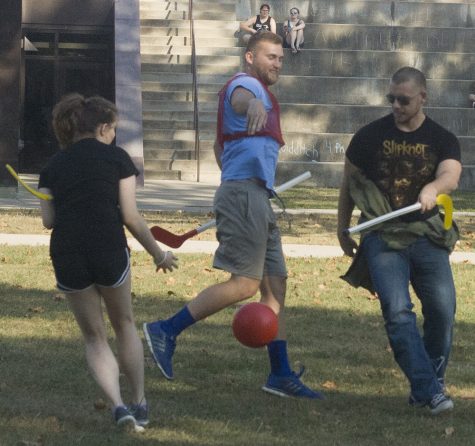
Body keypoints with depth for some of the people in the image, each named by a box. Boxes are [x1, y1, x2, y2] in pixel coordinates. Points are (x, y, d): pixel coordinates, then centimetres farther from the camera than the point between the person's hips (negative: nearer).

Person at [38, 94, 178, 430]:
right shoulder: (116, 158, 4)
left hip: (66, 256, 2)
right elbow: (131, 216, -1)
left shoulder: (53, 166, 13)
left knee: (94, 337, 15)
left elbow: (48, 219, 5)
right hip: (109, 251, -2)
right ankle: (140, 403, 24)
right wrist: (159, 254, 10)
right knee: (124, 324, 22)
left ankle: (118, 405, -3)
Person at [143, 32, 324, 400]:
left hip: (256, 197, 11)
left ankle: (281, 374, 11)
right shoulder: (246, 84, -7)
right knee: (245, 283, -16)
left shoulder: (259, 92, 26)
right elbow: (239, 100, -36)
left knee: (275, 283, 9)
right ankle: (167, 331, -15)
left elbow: (220, 143, 38)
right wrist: (253, 104, -59)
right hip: (245, 192, -11)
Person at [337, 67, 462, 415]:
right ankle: (428, 390, -20)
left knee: (443, 310, -6)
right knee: (397, 312, -16)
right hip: (382, 238, -1)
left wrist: (433, 188, -40)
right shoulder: (369, 137, 4)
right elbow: (349, 184, 15)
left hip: (427, 237, 1)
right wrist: (343, 230, 16)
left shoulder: (442, 140, 3)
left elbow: (451, 176, -18)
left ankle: (433, 382, 14)